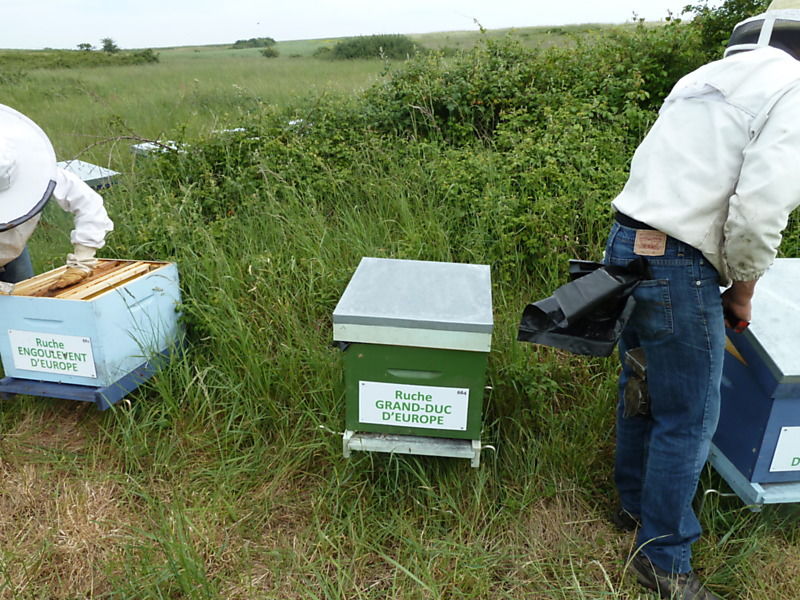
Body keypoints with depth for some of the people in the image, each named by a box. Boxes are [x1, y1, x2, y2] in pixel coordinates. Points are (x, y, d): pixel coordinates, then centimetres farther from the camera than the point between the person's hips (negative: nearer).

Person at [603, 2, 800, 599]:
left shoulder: (703, 79, 17)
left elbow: (660, 170, 14)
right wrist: (742, 291, -1)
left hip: (626, 247, 8)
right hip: (678, 270, -8)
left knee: (640, 390, 22)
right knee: (689, 419, 6)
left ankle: (635, 502, 43)